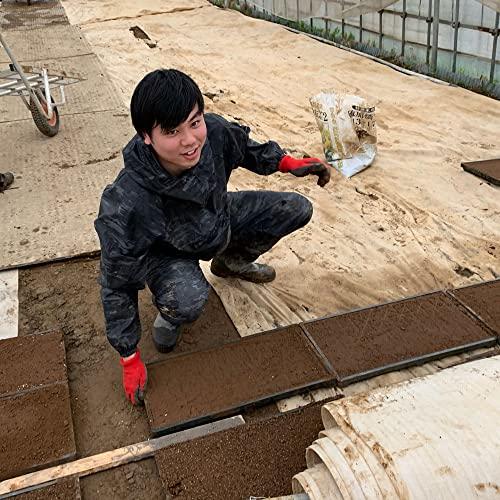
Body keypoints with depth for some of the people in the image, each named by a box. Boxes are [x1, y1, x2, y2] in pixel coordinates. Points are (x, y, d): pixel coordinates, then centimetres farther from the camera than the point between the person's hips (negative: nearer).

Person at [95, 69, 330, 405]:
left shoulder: (214, 132, -30)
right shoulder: (126, 205, -41)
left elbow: (244, 147, -1)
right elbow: (117, 283, -27)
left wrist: (288, 163, -7)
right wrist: (130, 358, -20)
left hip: (219, 219, 6)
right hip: (165, 252, -5)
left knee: (298, 210, -2)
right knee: (189, 299, -38)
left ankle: (230, 261, 22)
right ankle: (170, 314, 3)